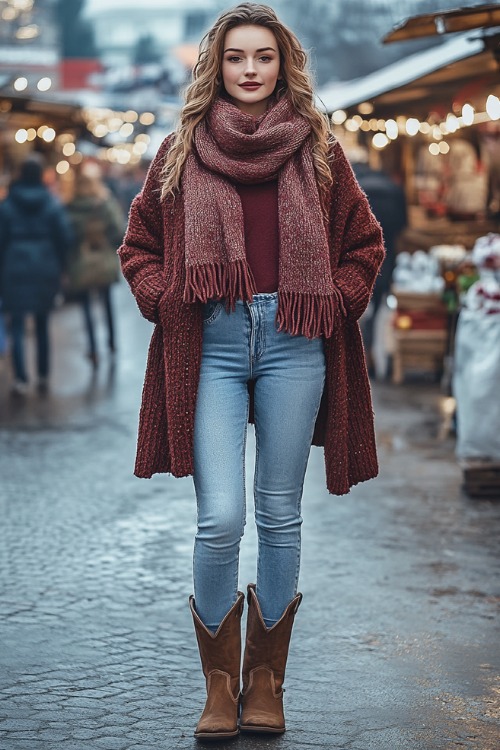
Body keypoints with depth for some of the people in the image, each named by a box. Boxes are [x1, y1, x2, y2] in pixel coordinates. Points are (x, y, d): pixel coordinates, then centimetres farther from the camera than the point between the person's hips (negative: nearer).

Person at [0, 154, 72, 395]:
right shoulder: (52, 204, 0)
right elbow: (65, 238, -3)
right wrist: (59, 268, 6)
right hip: (46, 271, 2)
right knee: (42, 324, 15)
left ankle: (21, 379, -12)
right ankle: (44, 376, 19)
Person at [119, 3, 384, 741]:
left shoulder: (318, 151, 8)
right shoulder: (182, 152, 8)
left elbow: (365, 245, 15)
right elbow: (139, 248, 15)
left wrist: (334, 303, 1)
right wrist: (167, 302, 0)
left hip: (294, 345, 1)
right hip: (211, 344, -1)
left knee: (280, 517, 5)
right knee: (220, 520, -9)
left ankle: (266, 680, 18)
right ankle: (219, 683, 7)